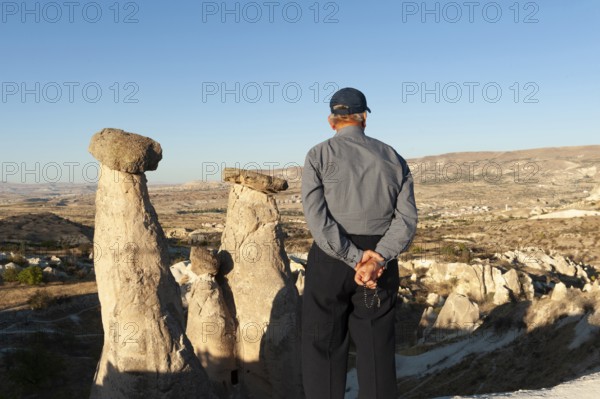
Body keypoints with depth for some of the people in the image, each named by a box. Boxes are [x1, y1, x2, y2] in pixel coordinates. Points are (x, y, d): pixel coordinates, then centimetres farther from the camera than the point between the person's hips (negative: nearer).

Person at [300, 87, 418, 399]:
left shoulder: (319, 155, -2)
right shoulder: (393, 158, 7)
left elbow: (317, 218, -14)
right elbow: (407, 218, -4)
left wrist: (356, 261, -13)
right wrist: (377, 260, -14)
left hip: (330, 259, -3)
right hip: (381, 261, 3)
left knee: (323, 347, 8)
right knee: (376, 347, 13)